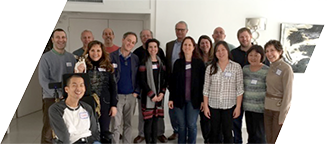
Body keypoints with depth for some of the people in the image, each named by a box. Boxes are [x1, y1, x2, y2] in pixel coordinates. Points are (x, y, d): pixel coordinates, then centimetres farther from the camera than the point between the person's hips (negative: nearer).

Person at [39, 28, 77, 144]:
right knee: (49, 132, -3)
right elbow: (43, 80, -9)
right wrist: (58, 94, -19)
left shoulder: (71, 57, 10)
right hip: (51, 98, -3)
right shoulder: (46, 57, -2)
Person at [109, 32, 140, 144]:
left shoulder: (135, 59, 9)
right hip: (117, 96, -3)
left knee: (128, 124, 12)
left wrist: (136, 92, 1)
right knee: (116, 125, -3)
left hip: (131, 96, 4)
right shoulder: (111, 57, -3)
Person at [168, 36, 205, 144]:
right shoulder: (177, 63, 5)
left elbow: (203, 82, -2)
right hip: (179, 99, 2)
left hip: (193, 100, -2)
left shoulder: (199, 63, -1)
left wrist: (203, 100, -6)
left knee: (192, 125, 1)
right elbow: (173, 81, 6)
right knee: (181, 126, 8)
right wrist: (171, 99, 3)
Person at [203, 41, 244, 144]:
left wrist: (238, 106, -6)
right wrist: (205, 106, 0)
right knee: (214, 132, 10)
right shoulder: (210, 68, 2)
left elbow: (239, 89, -3)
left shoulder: (236, 67, -2)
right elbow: (206, 89, 3)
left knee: (227, 133, 7)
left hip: (229, 106, -1)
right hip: (213, 106, 2)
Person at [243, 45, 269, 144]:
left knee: (259, 135, 3)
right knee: (251, 133, 17)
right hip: (247, 107, 6)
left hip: (260, 108, -5)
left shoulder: (266, 71, -11)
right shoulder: (245, 69, 7)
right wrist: (241, 103, 15)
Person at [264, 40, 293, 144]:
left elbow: (288, 94, -15)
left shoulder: (286, 69, -13)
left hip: (280, 108, -6)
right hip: (268, 108, 6)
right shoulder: (270, 67, 7)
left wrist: (282, 115, -15)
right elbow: (268, 88, 10)